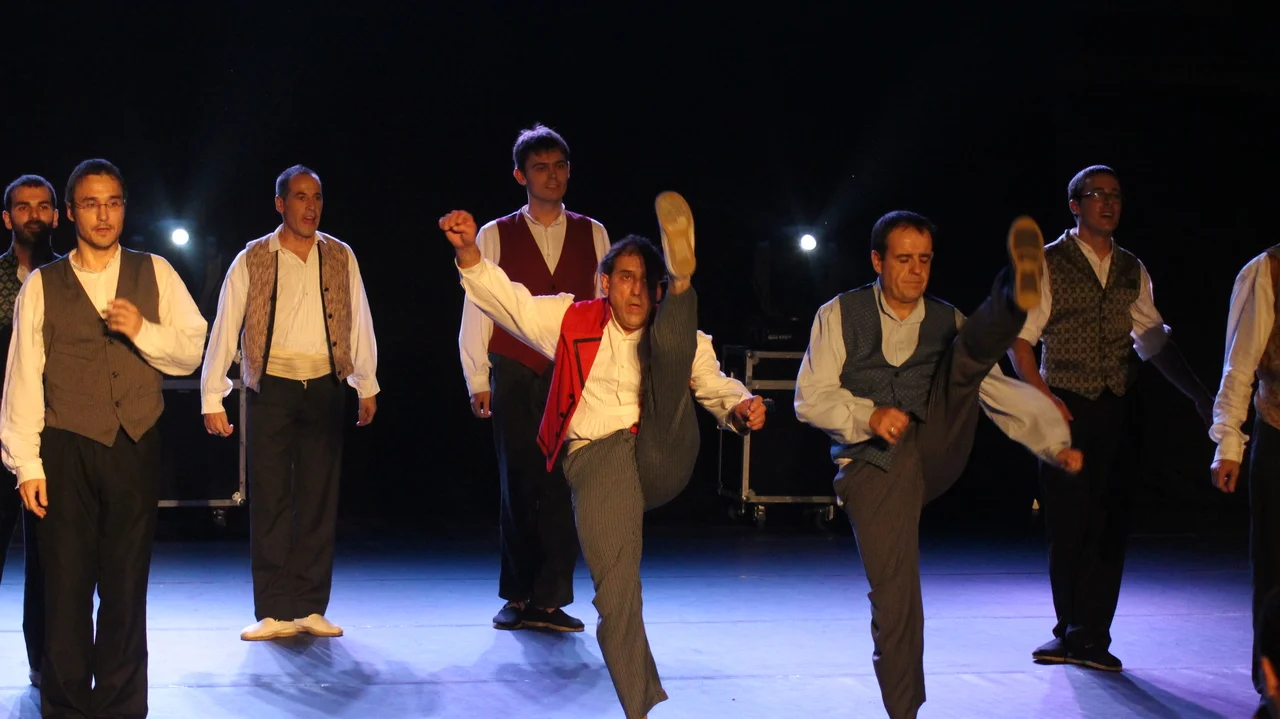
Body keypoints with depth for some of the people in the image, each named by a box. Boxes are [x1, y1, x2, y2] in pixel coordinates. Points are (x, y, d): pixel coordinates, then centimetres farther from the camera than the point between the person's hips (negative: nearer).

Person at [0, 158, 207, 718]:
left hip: (136, 447, 1)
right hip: (66, 451, -1)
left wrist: (144, 331, -12)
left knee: (127, 588, 7)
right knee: (66, 588, 1)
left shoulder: (155, 274, 9)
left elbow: (191, 351, 6)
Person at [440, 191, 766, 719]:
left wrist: (741, 406, -6)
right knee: (615, 595, -13)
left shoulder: (678, 336, 17)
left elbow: (714, 384, 16)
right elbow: (506, 300, 11)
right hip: (596, 458, -1)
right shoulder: (574, 323, 15)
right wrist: (469, 252, -4)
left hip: (664, 459, 1)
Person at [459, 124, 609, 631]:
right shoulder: (495, 236, 5)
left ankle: (548, 599, 4)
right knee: (520, 486, 5)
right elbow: (477, 309, 4)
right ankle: (517, 596, 15)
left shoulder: (591, 235, 9)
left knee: (564, 486, -2)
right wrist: (478, 380, 0)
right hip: (515, 376, -1)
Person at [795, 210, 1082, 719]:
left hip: (936, 453, 2)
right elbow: (811, 398, -1)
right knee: (894, 599, -12)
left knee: (970, 353, -21)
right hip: (873, 465, -2)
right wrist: (868, 416, -18)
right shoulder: (840, 315, 6)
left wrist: (1055, 441, -3)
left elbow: (1000, 389, 9)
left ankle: (1015, 298, -54)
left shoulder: (947, 322, 14)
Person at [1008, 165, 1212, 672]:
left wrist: (1198, 394, 9)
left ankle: (1088, 636, 5)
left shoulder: (1131, 271, 12)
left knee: (1110, 524, 0)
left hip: (1115, 409, 4)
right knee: (1068, 522, 0)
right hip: (1066, 409, -4)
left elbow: (1154, 339, 15)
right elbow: (1019, 340, -5)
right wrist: (1045, 399, -14)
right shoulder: (1048, 264, -1)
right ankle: (1071, 630, 14)